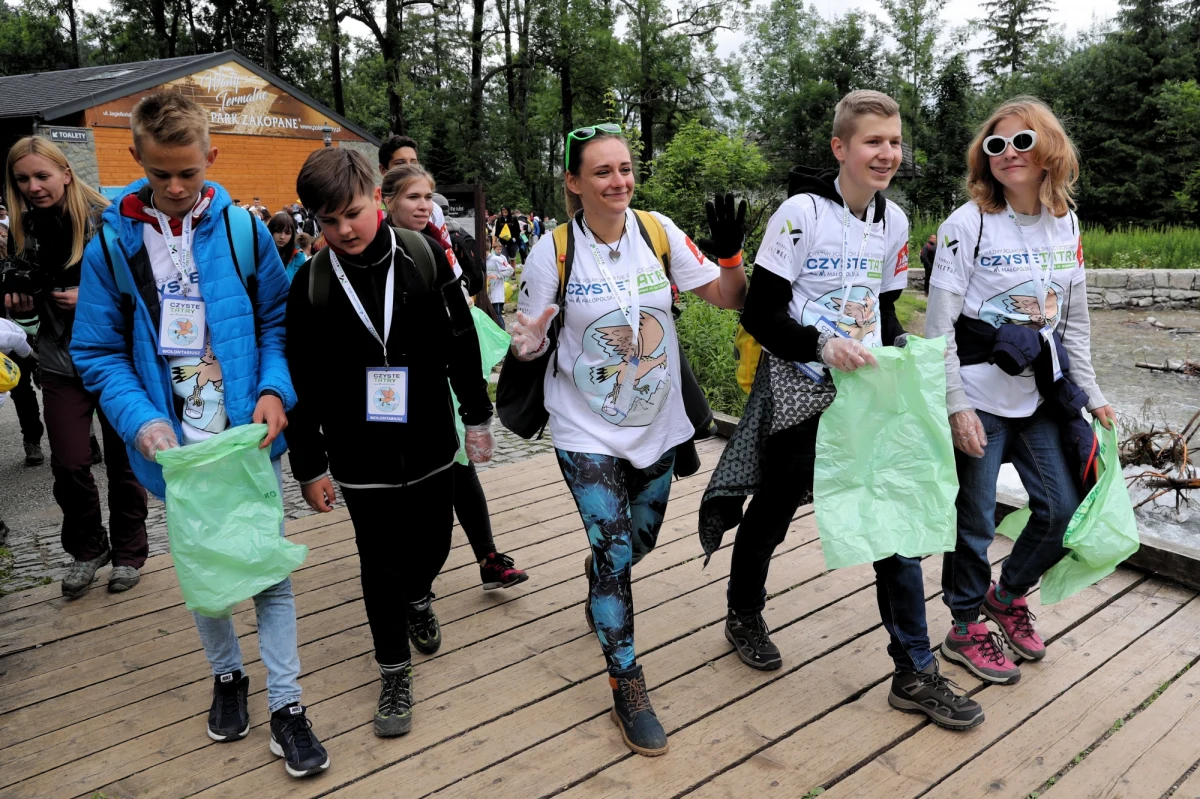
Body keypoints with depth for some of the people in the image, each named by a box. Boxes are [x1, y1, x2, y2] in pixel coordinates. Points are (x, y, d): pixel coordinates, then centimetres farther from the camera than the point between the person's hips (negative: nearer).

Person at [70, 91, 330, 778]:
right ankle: (228, 675, 40)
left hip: (249, 435, -1)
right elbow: (100, 352, -1)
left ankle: (286, 703, 18)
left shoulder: (243, 229, -3)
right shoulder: (112, 243, -2)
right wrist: (143, 420, -16)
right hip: (174, 443, 1)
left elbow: (277, 320, 2)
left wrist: (275, 391, -15)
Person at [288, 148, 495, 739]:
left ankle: (417, 599, 52)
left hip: (429, 444, 2)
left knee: (433, 544, 17)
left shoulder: (423, 257, -7)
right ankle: (395, 670, 28)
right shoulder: (311, 283, -8)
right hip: (360, 458, -1)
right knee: (380, 565, 7)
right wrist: (310, 466, -1)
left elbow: (462, 342, 1)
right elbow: (302, 383, -3)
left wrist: (477, 418, 4)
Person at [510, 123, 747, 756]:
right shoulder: (553, 251, -12)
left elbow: (726, 298, -2)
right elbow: (533, 339, -5)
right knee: (614, 553, -7)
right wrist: (528, 343, -28)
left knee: (640, 540, 19)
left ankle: (601, 571, 56)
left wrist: (730, 254, -21)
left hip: (657, 426, 4)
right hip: (587, 433, -3)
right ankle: (626, 685, 12)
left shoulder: (658, 231, -5)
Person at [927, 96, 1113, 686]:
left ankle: (1007, 595, 36)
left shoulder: (1066, 223, 7)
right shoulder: (968, 224, -11)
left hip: (1042, 395, 6)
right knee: (974, 521, 5)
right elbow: (939, 326, -13)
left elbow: (1073, 320, 13)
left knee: (1064, 510, 10)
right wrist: (956, 407, -17)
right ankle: (966, 630, 26)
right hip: (979, 399, -6)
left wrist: (1090, 393, 11)